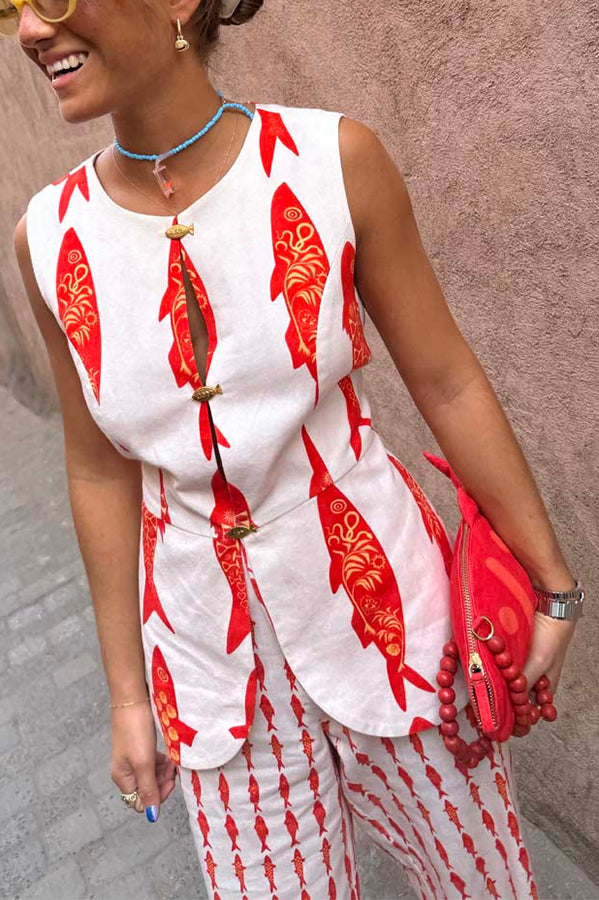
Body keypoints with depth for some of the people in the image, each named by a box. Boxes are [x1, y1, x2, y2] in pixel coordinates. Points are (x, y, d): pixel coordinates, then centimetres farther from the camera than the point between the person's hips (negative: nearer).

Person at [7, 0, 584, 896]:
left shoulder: (333, 159, -13)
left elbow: (446, 380, -6)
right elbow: (100, 471, 0)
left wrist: (553, 579, 0)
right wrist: (127, 694, 6)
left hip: (384, 601, -1)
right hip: (212, 651, 2)